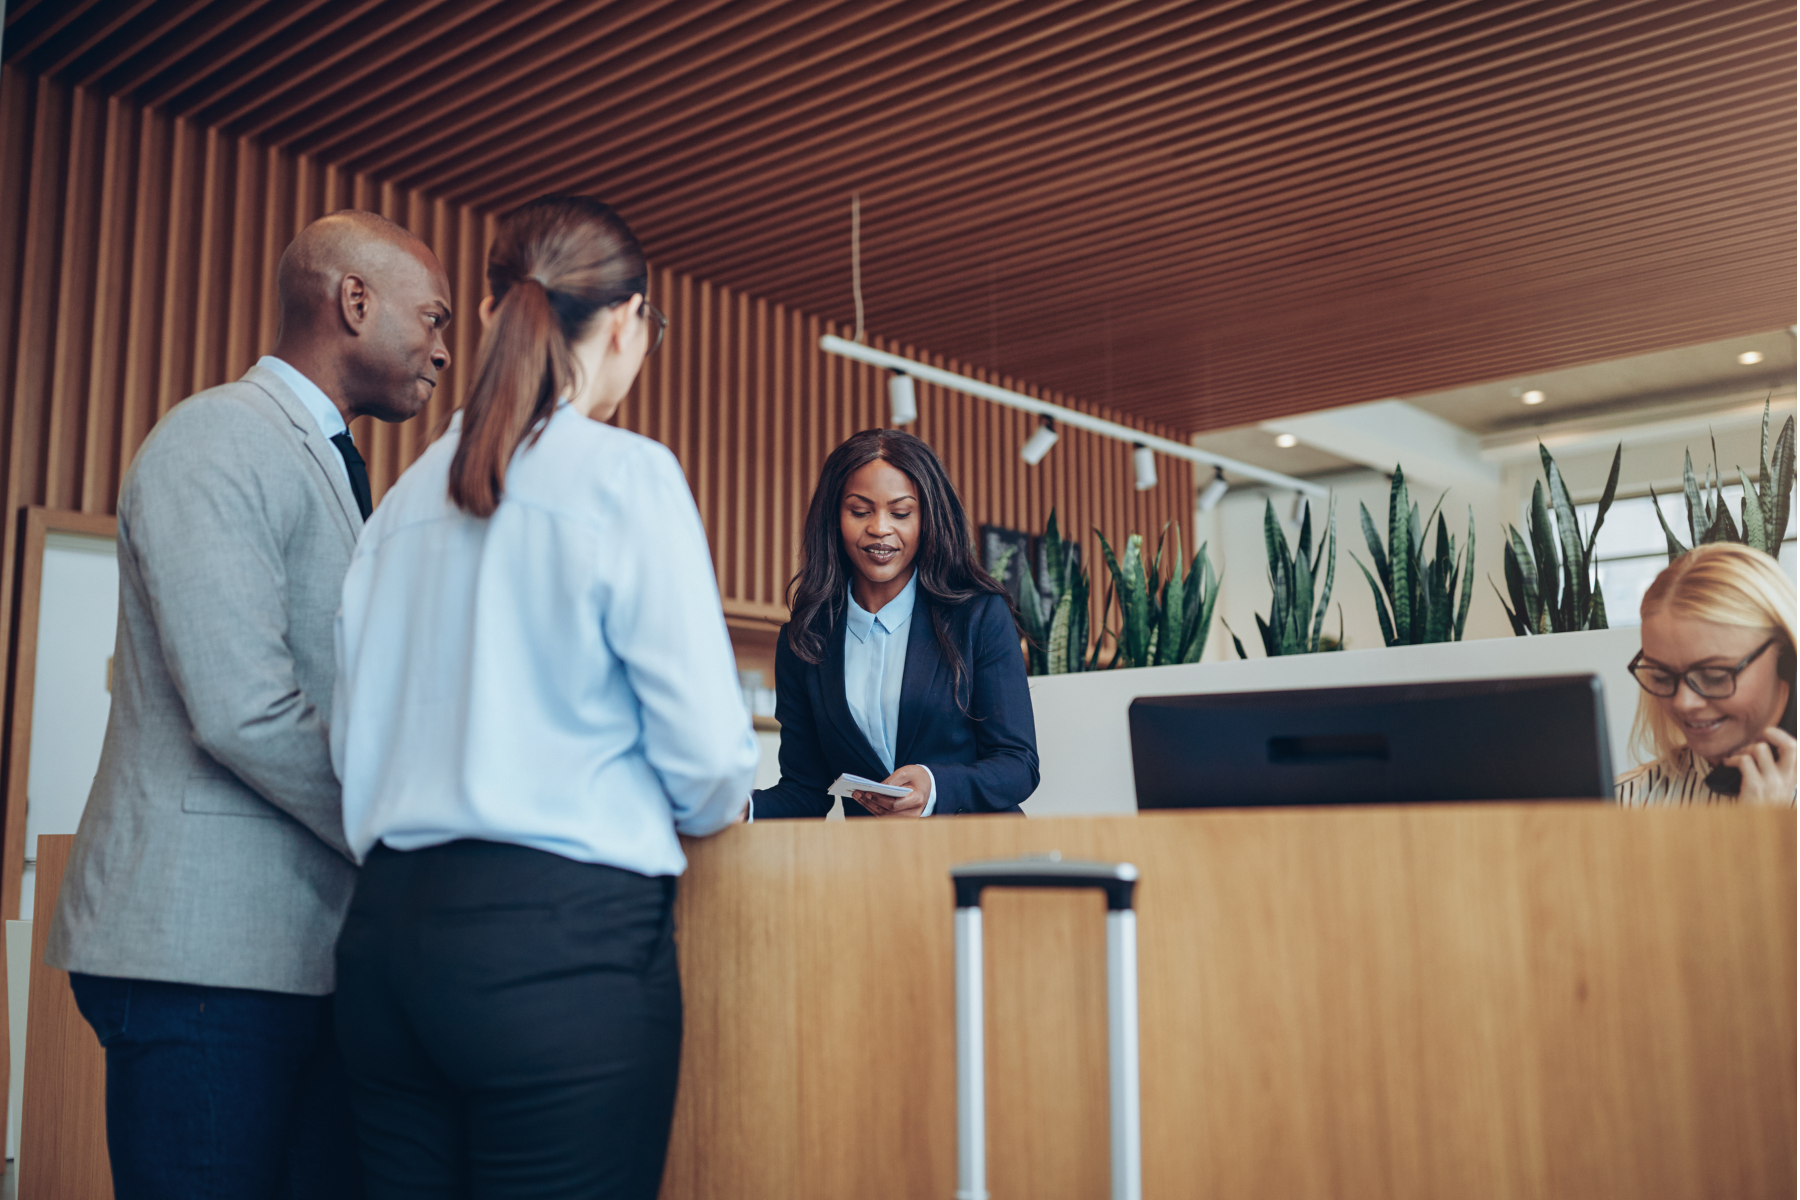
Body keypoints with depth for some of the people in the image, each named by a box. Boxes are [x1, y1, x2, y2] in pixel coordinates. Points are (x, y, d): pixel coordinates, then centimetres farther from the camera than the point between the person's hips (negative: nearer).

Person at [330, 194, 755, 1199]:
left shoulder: (410, 494, 9)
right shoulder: (627, 477, -8)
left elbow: (354, 730, 11)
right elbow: (705, 747, -12)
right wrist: (721, 810, 10)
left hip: (389, 927, 7)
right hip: (563, 935, -6)